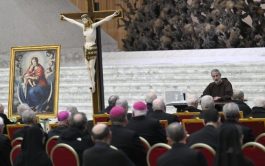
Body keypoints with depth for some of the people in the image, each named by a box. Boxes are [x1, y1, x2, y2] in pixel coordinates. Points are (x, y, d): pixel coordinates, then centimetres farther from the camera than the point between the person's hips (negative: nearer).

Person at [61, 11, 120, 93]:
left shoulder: (93, 26, -10)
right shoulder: (83, 26, 5)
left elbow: (104, 20, -19)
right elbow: (73, 21, 18)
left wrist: (113, 15, -28)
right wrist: (65, 18, 31)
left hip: (93, 48, -5)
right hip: (86, 48, 5)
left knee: (91, 67, -6)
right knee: (89, 67, 5)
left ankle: (93, 84, -1)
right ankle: (92, 84, 9)